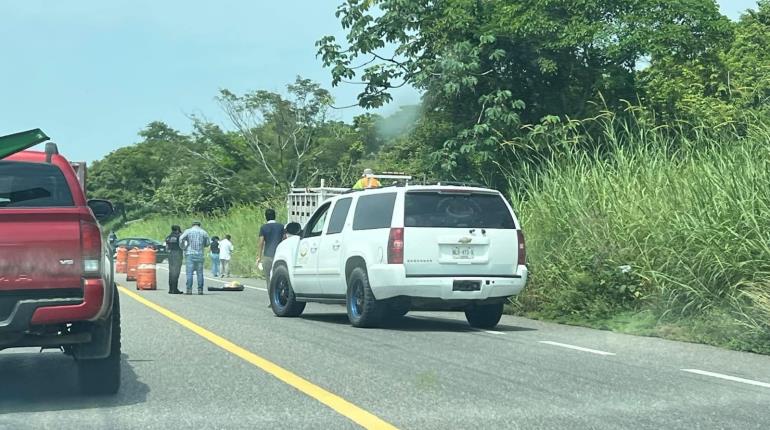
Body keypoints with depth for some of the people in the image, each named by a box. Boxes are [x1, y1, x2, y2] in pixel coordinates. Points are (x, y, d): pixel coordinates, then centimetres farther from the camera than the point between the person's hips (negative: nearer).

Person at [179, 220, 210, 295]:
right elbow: (208, 243, 8)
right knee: (200, 273, 4)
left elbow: (181, 239, -10)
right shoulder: (203, 232, 8)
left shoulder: (188, 231, 3)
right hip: (200, 255, 1)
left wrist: (183, 247, 3)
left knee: (189, 272, -2)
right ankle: (200, 289, 0)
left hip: (190, 254, -1)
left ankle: (189, 289, -8)